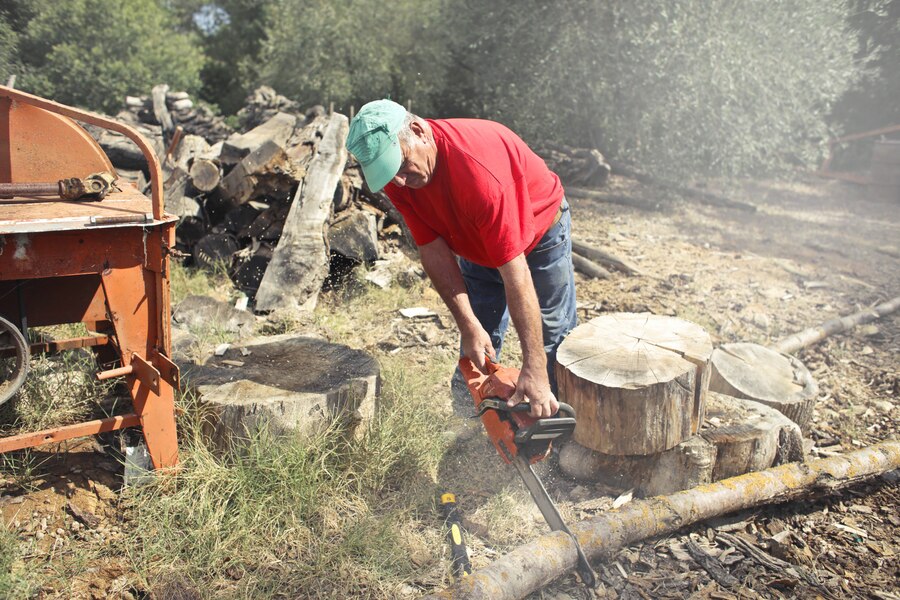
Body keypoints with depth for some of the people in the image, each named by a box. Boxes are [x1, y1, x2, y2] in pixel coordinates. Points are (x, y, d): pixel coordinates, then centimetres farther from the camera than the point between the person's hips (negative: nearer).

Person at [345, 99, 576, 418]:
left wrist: (534, 368, -42)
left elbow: (515, 273, -43)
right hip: (477, 246, 5)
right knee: (476, 354, 8)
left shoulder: (478, 166, -43)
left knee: (553, 344, 1)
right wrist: (468, 326, -25)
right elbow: (433, 249, -19)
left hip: (539, 234, -5)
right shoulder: (393, 171, -23)